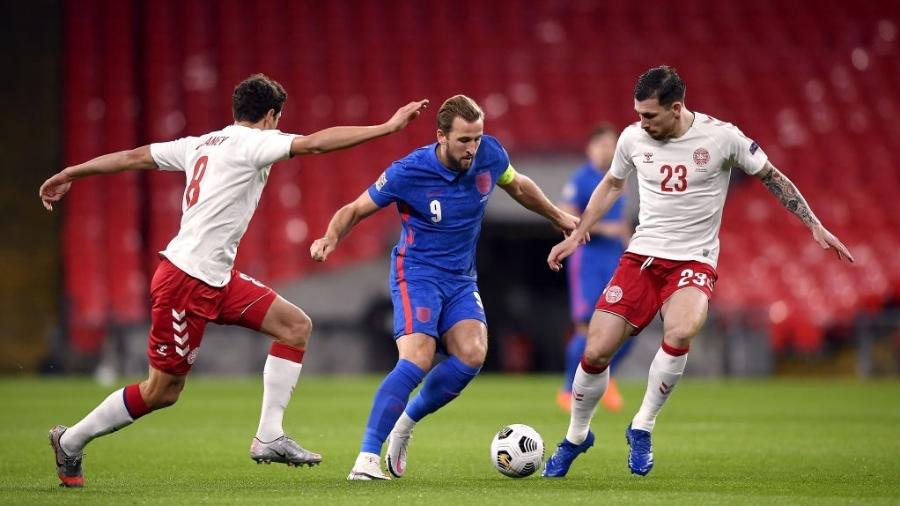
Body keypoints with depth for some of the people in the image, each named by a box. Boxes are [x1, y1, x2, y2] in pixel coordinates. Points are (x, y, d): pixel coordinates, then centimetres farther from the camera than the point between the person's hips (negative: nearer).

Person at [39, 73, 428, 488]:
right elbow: (315, 143, -22)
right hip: (186, 279, -10)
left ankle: (269, 437, 1)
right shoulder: (253, 143, -11)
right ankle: (70, 442, 16)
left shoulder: (203, 144, 13)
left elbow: (134, 156, 17)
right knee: (161, 391, 0)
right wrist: (388, 127, -21)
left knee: (296, 326, 3)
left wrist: (71, 173, 26)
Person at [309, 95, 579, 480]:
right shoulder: (408, 172, -18)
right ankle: (367, 458, -24)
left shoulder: (489, 155, -6)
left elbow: (519, 188, 17)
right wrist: (331, 238, -28)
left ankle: (405, 424, 3)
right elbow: (356, 209, -7)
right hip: (417, 274, -5)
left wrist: (558, 217, 31)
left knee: (472, 354, -20)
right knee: (417, 359, -26)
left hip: (461, 279, 5)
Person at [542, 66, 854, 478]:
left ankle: (642, 428, -14)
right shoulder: (633, 138, -1)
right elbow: (611, 184, 21)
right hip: (641, 257, 3)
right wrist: (577, 235, 21)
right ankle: (576, 437, 20)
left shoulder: (722, 137, -10)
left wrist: (815, 226, 1)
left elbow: (772, 178, 4)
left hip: (694, 262, -3)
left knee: (679, 333, -34)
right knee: (595, 353, -7)